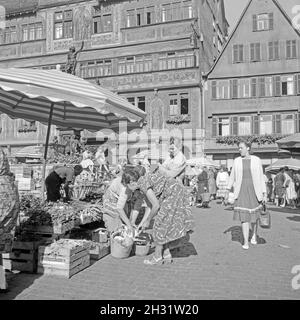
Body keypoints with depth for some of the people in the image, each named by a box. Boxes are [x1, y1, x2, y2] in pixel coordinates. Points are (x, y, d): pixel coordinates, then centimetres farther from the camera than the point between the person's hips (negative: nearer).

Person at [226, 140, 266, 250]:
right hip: (241, 190, 0)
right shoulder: (237, 161, 3)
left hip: (254, 190, 0)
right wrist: (228, 190, 8)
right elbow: (232, 177, 10)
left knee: (254, 216, 10)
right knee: (244, 216, -7)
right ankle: (246, 242, -1)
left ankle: (254, 234, 39)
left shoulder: (256, 160, -1)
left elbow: (261, 177, 1)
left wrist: (264, 193, -1)